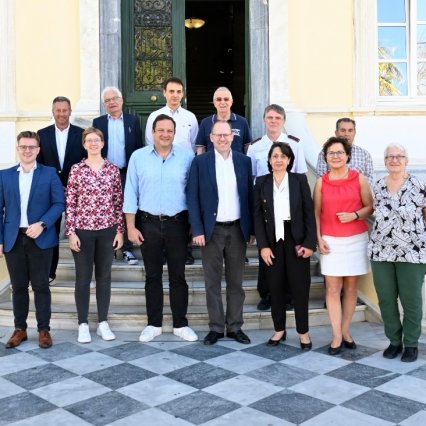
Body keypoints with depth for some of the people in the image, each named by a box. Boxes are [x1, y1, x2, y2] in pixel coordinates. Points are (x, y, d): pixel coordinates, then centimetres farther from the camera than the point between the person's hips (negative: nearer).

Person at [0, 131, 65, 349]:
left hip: (41, 238, -2)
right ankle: (20, 329, 22)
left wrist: (42, 224, -15)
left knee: (41, 286, 4)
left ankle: (44, 330, 14)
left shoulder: (49, 173, 3)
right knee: (18, 286, 9)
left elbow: (59, 203, -2)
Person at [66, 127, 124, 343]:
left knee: (104, 277, 9)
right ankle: (83, 325, 15)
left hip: (107, 230, 2)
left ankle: (103, 323, 20)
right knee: (83, 277, 5)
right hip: (83, 230, -2)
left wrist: (120, 230, 2)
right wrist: (71, 232, -8)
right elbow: (70, 203, -3)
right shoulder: (76, 169, -1)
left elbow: (118, 202, 6)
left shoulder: (113, 169, 4)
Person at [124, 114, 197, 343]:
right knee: (152, 276, 10)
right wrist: (131, 227, -2)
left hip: (177, 223, 0)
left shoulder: (187, 156, -1)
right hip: (148, 223, 1)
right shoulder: (138, 157, 0)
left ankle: (180, 324, 19)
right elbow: (131, 194, 1)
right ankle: (154, 324, 22)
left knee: (178, 275, 7)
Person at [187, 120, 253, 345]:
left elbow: (249, 196, 7)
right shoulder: (200, 162, -1)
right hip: (211, 230, -2)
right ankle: (216, 327, 16)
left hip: (237, 229, 2)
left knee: (236, 281, 9)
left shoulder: (244, 161, 6)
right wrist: (197, 230, -9)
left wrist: (252, 228, 4)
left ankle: (235, 326, 20)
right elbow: (192, 197, -3)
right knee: (212, 282, 6)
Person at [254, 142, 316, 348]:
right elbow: (257, 216, 1)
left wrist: (309, 243, -8)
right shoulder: (261, 182, 4)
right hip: (272, 240, 1)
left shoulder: (300, 180, 1)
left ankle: (303, 332, 17)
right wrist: (263, 245, -7)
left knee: (300, 287, 4)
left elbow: (309, 213, -1)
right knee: (275, 287, 8)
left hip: (296, 240, -1)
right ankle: (279, 330, 22)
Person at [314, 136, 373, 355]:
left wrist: (355, 215, -15)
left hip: (356, 240, 0)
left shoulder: (359, 179, -1)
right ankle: (337, 336, 7)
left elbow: (370, 207, 3)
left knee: (350, 287, 8)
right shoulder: (321, 182, 2)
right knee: (332, 289, -1)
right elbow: (316, 213, 5)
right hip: (331, 241, 0)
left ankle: (345, 331, 22)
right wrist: (318, 238, -4)